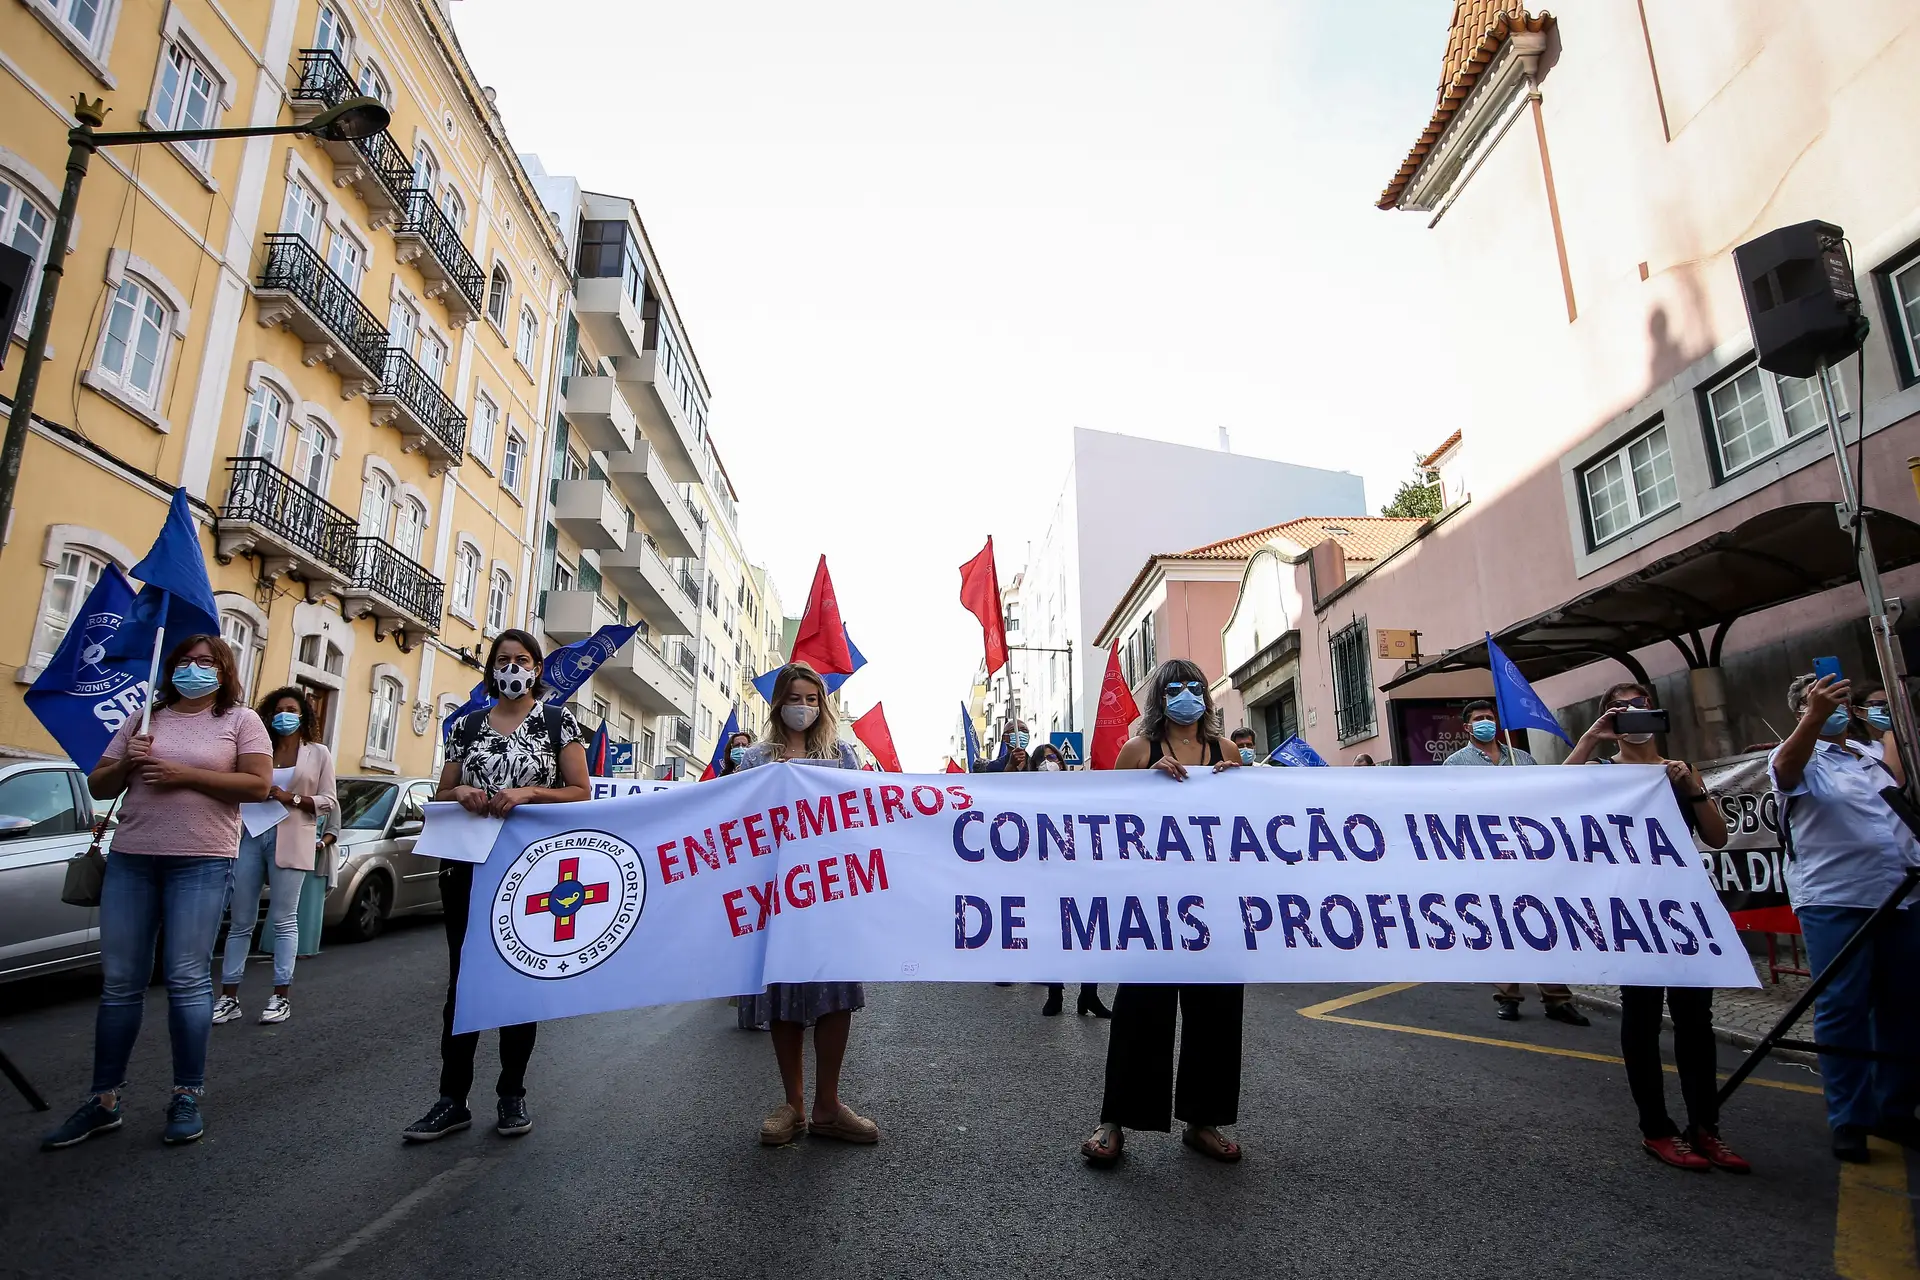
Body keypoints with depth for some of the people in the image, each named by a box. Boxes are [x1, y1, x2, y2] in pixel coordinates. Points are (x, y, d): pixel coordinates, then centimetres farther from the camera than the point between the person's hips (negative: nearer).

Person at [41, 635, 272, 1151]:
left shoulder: (240, 719, 2)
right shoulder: (144, 719, 14)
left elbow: (258, 784, -9)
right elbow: (97, 786, 16)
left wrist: (185, 774, -14)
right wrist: (127, 764, -5)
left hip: (201, 862, -4)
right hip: (130, 858, 4)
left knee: (187, 979, -4)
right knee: (119, 981, 7)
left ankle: (187, 1097, 6)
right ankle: (104, 1099, 18)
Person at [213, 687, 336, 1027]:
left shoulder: (318, 753, 7)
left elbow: (328, 801, 3)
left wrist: (291, 798, -11)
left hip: (290, 840, -3)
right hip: (252, 836, 3)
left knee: (284, 919, 0)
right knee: (240, 920, 4)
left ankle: (281, 997, 4)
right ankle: (229, 997, 10)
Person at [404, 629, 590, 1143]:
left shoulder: (558, 720, 2)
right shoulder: (466, 725, 11)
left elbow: (580, 792, -3)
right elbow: (440, 796, 15)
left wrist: (528, 793, -18)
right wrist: (460, 792, -8)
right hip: (468, 866, 3)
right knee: (462, 981, 5)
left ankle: (512, 1094, 20)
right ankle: (453, 1099, 15)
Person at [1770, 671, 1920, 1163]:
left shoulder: (1877, 754, 18)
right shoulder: (1801, 757, -1)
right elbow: (1785, 766, -27)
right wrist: (1814, 718, -42)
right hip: (1834, 900, -6)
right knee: (1843, 1010, -4)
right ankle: (1848, 1121, 2)